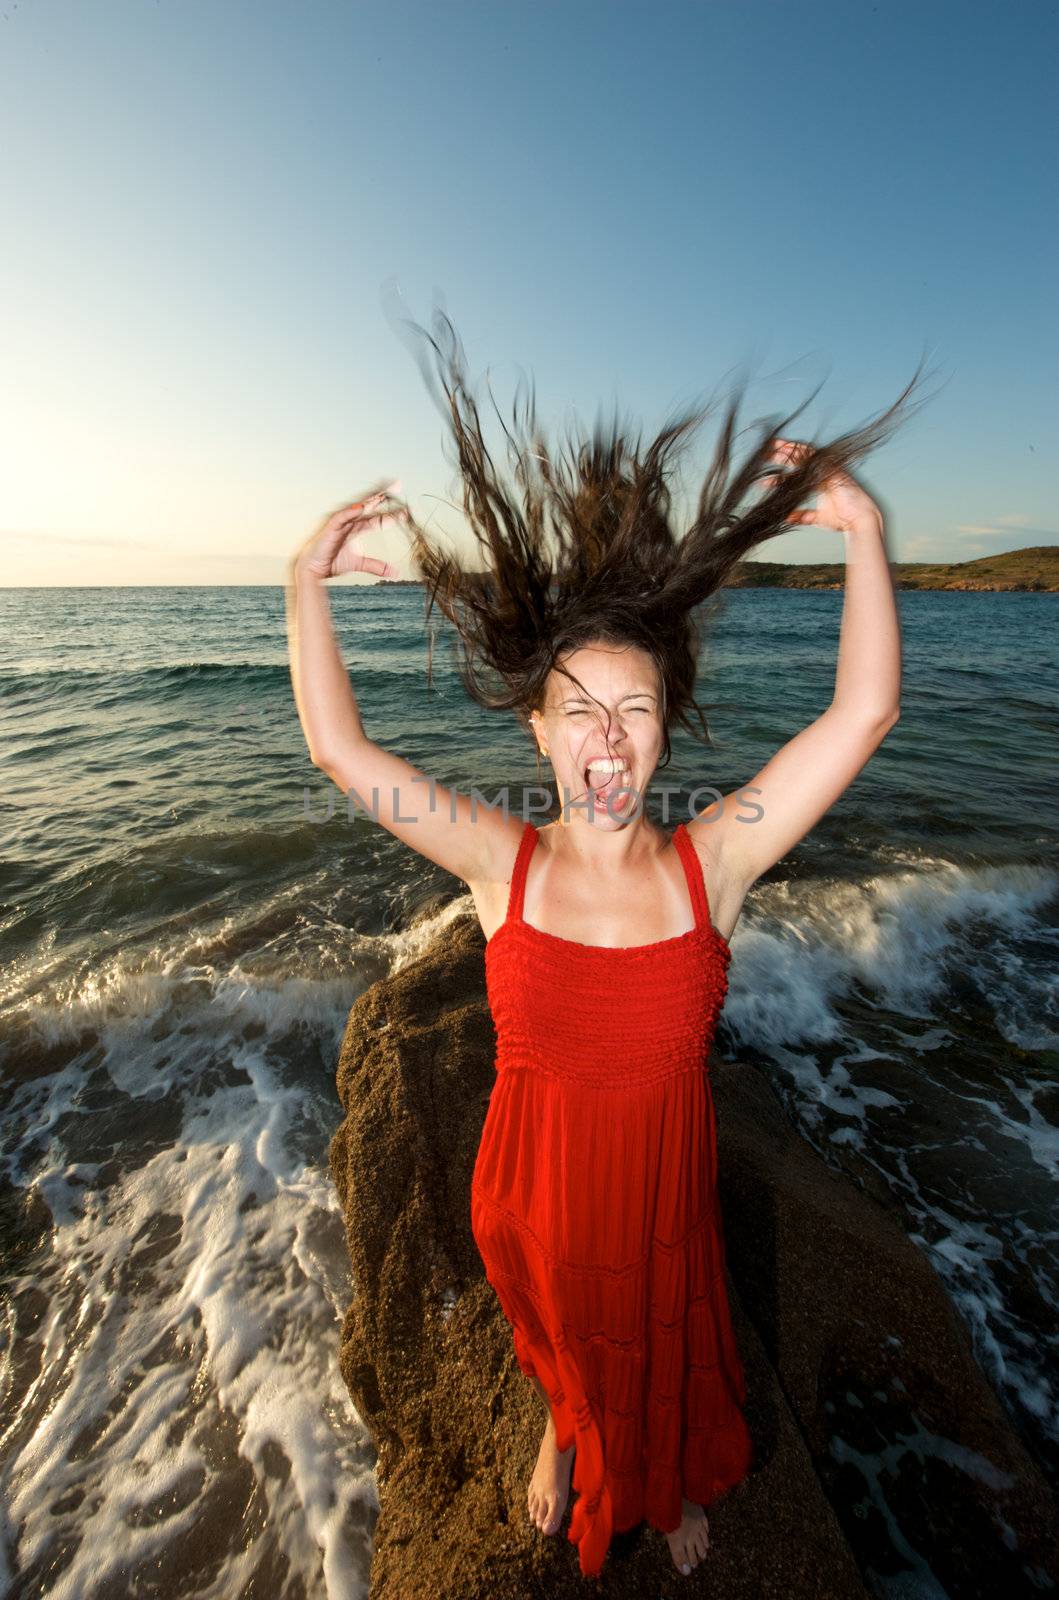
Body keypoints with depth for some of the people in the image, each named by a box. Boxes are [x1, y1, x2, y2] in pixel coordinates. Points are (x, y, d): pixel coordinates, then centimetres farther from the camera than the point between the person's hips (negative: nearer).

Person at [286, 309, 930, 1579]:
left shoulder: (710, 864, -21)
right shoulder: (505, 863, -22)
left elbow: (862, 717, -25)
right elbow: (338, 750, -22)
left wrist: (863, 532, -26)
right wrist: (307, 583, -20)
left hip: (666, 1211, 0)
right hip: (528, 1210, 0)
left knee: (668, 1373, 33)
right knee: (561, 1350, 34)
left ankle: (674, 1489, 71)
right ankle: (560, 1432, 73)